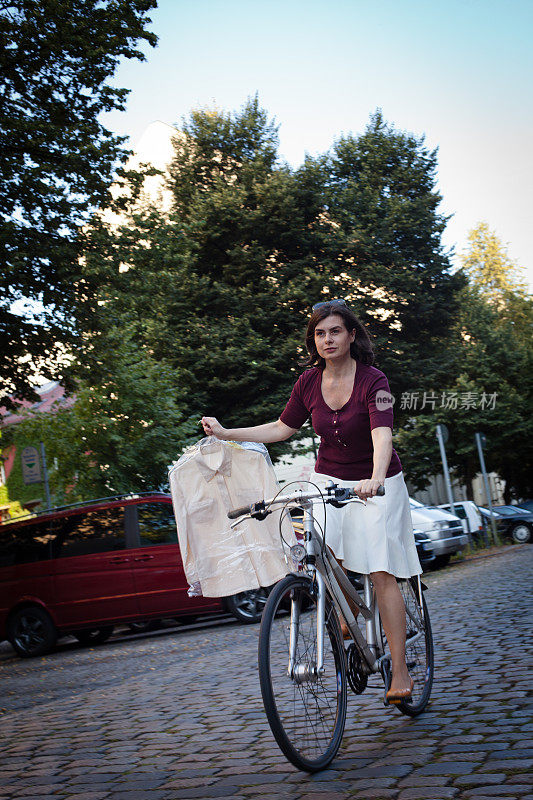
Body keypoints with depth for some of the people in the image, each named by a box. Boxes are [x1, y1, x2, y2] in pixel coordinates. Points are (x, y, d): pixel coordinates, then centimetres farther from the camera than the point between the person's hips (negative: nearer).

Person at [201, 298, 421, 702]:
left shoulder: (373, 381, -19)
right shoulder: (309, 381, -4)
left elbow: (382, 435, -34)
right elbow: (282, 428, 7)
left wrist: (375, 480, -52)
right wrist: (226, 433, 2)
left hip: (377, 485, -4)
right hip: (327, 479, 4)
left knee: (382, 574, -9)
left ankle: (400, 672, 0)